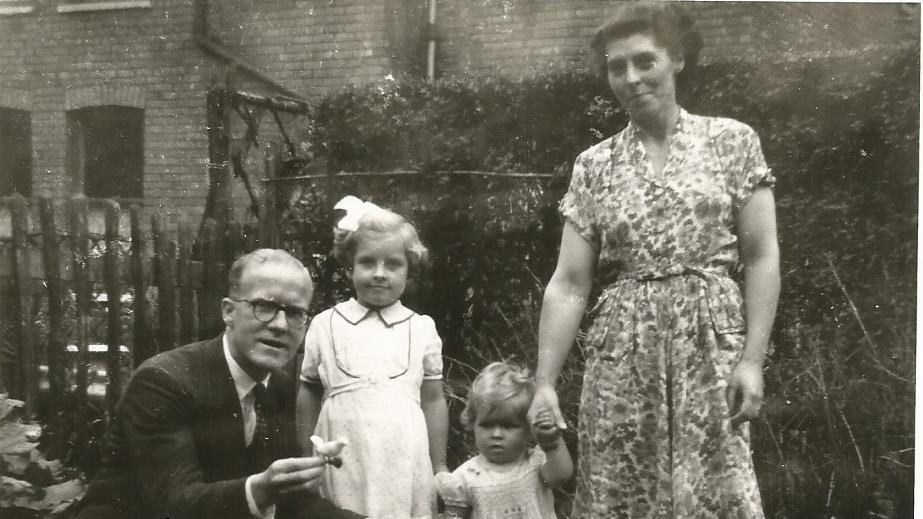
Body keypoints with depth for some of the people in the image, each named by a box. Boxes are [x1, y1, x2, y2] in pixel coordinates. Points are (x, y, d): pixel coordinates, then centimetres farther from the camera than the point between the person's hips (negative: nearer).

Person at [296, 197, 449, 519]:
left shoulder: (421, 328, 1)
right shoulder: (325, 325, 2)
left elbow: (433, 401, 7)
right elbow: (309, 394, 9)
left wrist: (440, 467, 9)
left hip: (404, 464, 0)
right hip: (342, 464, 0)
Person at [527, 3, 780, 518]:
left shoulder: (732, 141, 4)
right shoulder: (594, 165, 7)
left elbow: (763, 257, 0)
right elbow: (568, 285, 3)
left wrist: (753, 359, -9)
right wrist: (545, 382, -2)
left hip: (711, 350, -1)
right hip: (621, 359, 2)